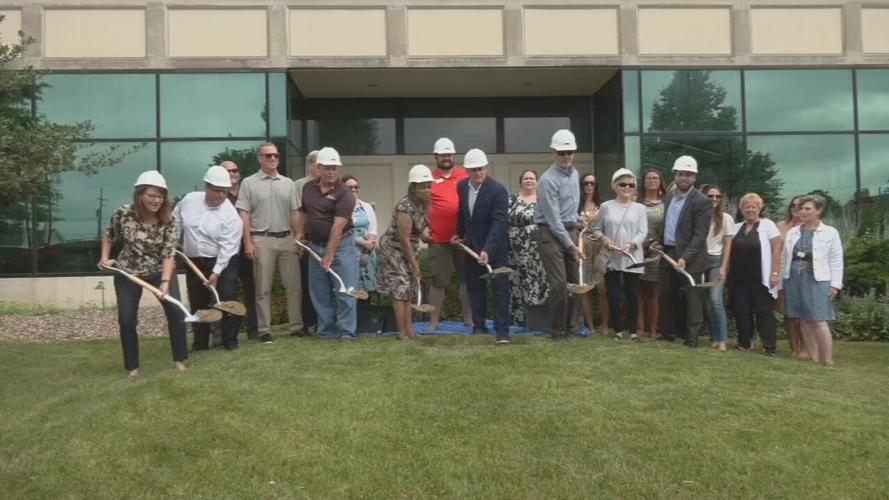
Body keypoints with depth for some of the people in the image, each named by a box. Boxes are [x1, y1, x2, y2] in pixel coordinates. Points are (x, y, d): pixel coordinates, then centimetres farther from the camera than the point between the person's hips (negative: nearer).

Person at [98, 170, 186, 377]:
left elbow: (169, 253, -22)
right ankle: (132, 366, 16)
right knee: (126, 320, -1)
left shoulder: (168, 220, -17)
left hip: (160, 271, 0)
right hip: (127, 272, 0)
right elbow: (109, 236, 3)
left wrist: (166, 281, -32)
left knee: (177, 312, -9)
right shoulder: (124, 213, -17)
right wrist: (104, 258, -9)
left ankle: (179, 359, 7)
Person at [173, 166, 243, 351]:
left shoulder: (230, 215, -17)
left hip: (222, 262, -4)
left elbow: (227, 247, -20)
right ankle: (200, 342, 22)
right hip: (194, 262, 4)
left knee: (226, 300, -7)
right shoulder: (189, 200, -4)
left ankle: (230, 340, 7)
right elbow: (176, 223, 13)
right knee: (197, 304, 10)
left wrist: (216, 272, -23)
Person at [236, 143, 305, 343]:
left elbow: (294, 213, 12)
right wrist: (248, 243, -10)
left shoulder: (288, 183, 12)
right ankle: (264, 330, 7)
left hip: (286, 239, 3)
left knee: (294, 285, 4)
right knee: (263, 288, 2)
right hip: (262, 240, -3)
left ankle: (297, 325, 13)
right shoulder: (249, 183, 2)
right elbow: (244, 215, -3)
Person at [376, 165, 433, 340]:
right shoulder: (405, 207, -26)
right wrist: (414, 263, -17)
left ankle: (409, 331, 17)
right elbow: (404, 239, -23)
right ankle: (402, 333, -1)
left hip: (407, 249, 9)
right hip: (393, 249, -9)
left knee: (409, 290, 10)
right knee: (400, 289, -7)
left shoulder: (423, 203, -2)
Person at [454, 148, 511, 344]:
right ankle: (479, 327, 22)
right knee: (474, 289, 11)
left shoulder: (498, 190, -17)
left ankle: (502, 331, 1)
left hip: (495, 248, -6)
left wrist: (487, 250, -31)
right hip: (471, 247, 6)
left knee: (500, 289, -2)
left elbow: (499, 222, -23)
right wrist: (460, 234, 15)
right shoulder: (461, 186, 1)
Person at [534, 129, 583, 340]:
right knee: (559, 283, -11)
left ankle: (572, 328, 15)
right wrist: (571, 245, -16)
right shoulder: (548, 180, -15)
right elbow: (553, 220, -17)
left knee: (574, 281, 7)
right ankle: (557, 330, 0)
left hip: (570, 230, 8)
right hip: (551, 233, -7)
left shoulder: (574, 173, 10)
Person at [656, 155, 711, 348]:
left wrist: (685, 258, -26)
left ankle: (691, 338, 11)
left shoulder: (702, 202, -12)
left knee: (690, 299, 2)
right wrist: (658, 242, 7)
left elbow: (700, 235, -18)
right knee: (665, 296, 12)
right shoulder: (668, 196, 11)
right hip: (667, 254, 7)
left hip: (689, 259, -7)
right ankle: (668, 333, 24)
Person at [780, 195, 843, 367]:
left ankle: (828, 361, -3)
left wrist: (835, 284, -7)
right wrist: (782, 279, 7)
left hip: (817, 280, -4)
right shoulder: (792, 232, 12)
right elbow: (785, 258, 11)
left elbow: (836, 261, -1)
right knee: (804, 320, 5)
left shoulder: (830, 233, 2)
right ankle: (814, 359, 11)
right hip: (794, 279, 4)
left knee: (818, 321, -10)